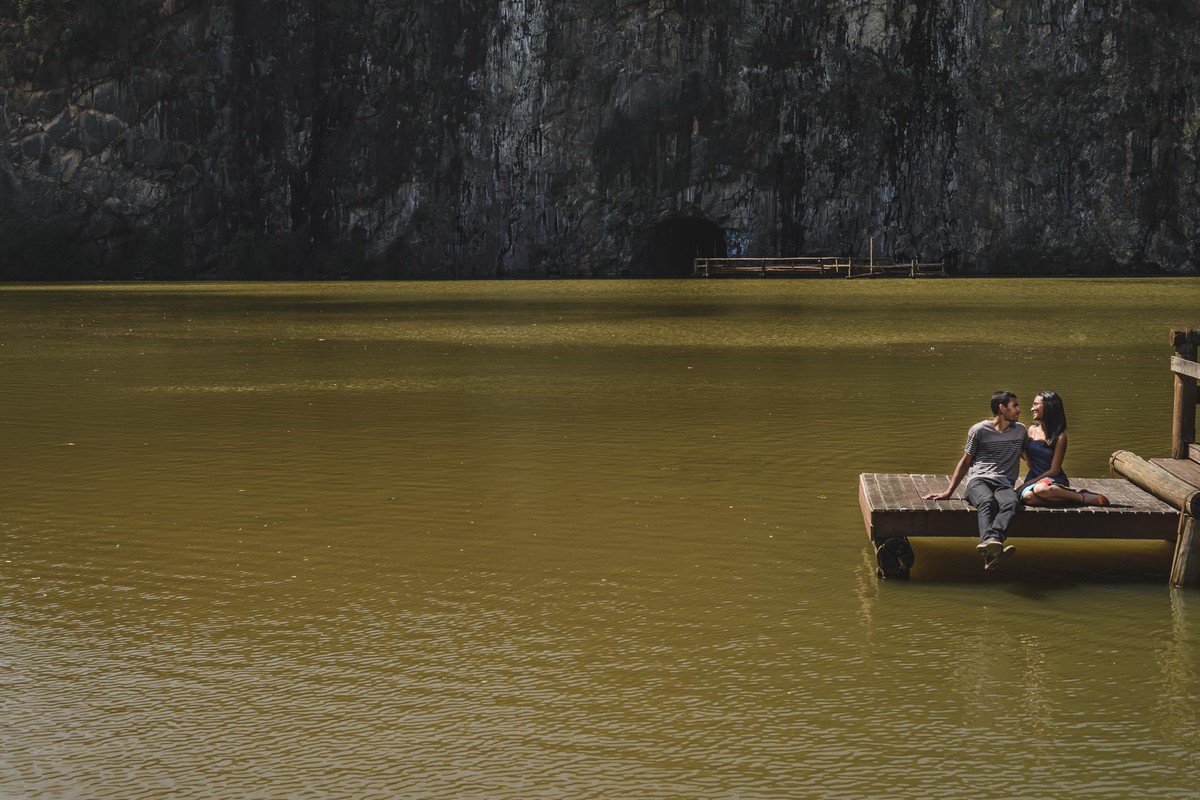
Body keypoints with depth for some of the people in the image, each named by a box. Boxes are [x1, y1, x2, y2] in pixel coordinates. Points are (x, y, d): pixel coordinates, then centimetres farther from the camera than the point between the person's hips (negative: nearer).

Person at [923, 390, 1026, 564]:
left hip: (1005, 484, 2)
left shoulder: (1020, 430, 23)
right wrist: (948, 492, 12)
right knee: (987, 502, -40)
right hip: (979, 480, -2)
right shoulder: (979, 430, 11)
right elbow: (965, 462, 16)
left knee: (1012, 503, -38)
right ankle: (992, 547, -65)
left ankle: (991, 540, -62)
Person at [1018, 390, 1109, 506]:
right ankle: (1070, 497, -23)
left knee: (1040, 489, -43)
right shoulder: (1032, 430, 10)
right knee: (1027, 496, -36)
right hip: (1034, 479, 4)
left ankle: (1082, 497, -20)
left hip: (1054, 481, -4)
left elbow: (1053, 471, -9)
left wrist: (1029, 482, -11)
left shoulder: (1059, 437, -7)